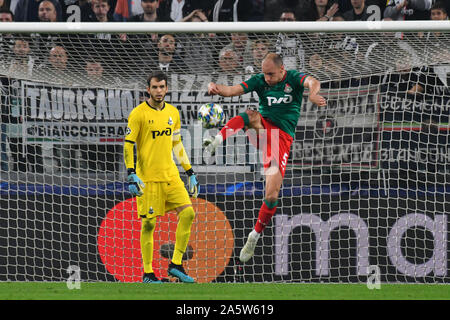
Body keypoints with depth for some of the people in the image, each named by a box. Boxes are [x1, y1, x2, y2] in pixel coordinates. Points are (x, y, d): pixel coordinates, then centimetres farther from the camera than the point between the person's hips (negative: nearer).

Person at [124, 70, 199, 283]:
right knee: (149, 223, -3)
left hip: (171, 175, 5)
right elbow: (128, 145, -8)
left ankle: (175, 265, 0)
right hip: (148, 178, -5)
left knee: (187, 212, -9)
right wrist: (131, 175, -17)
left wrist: (190, 173, 20)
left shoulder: (172, 113, 12)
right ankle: (147, 273, 7)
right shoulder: (138, 114, -6)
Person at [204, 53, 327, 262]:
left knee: (272, 194, -10)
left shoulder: (294, 78, -3)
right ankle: (216, 142, -54)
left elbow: (312, 82, -25)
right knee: (248, 116, -34)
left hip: (282, 137, -2)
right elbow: (233, 90, -10)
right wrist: (217, 88, -33)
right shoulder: (260, 81, 3)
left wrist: (312, 93, -50)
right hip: (262, 126, 2)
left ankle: (254, 237, 7)